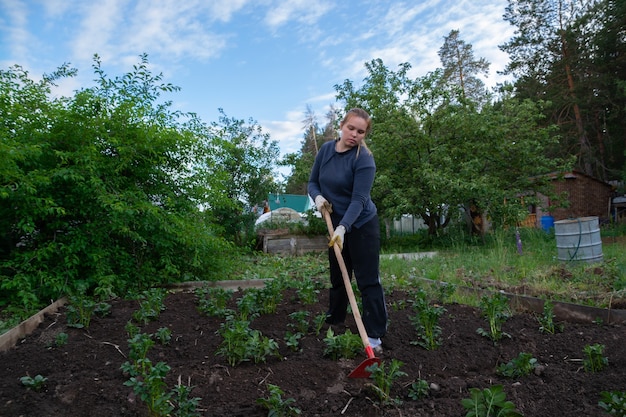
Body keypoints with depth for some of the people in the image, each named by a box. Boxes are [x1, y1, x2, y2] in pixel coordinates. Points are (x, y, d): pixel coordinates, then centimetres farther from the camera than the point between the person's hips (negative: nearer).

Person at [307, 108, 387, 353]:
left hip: (362, 225, -5)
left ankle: (374, 336, 2)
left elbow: (359, 200, -24)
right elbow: (313, 182, 6)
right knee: (337, 278, 16)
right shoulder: (326, 150, -1)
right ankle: (333, 324, 32)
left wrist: (343, 228, -36)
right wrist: (318, 197, -17)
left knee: (368, 280, -4)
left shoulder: (364, 159, -18)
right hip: (336, 225, 6)